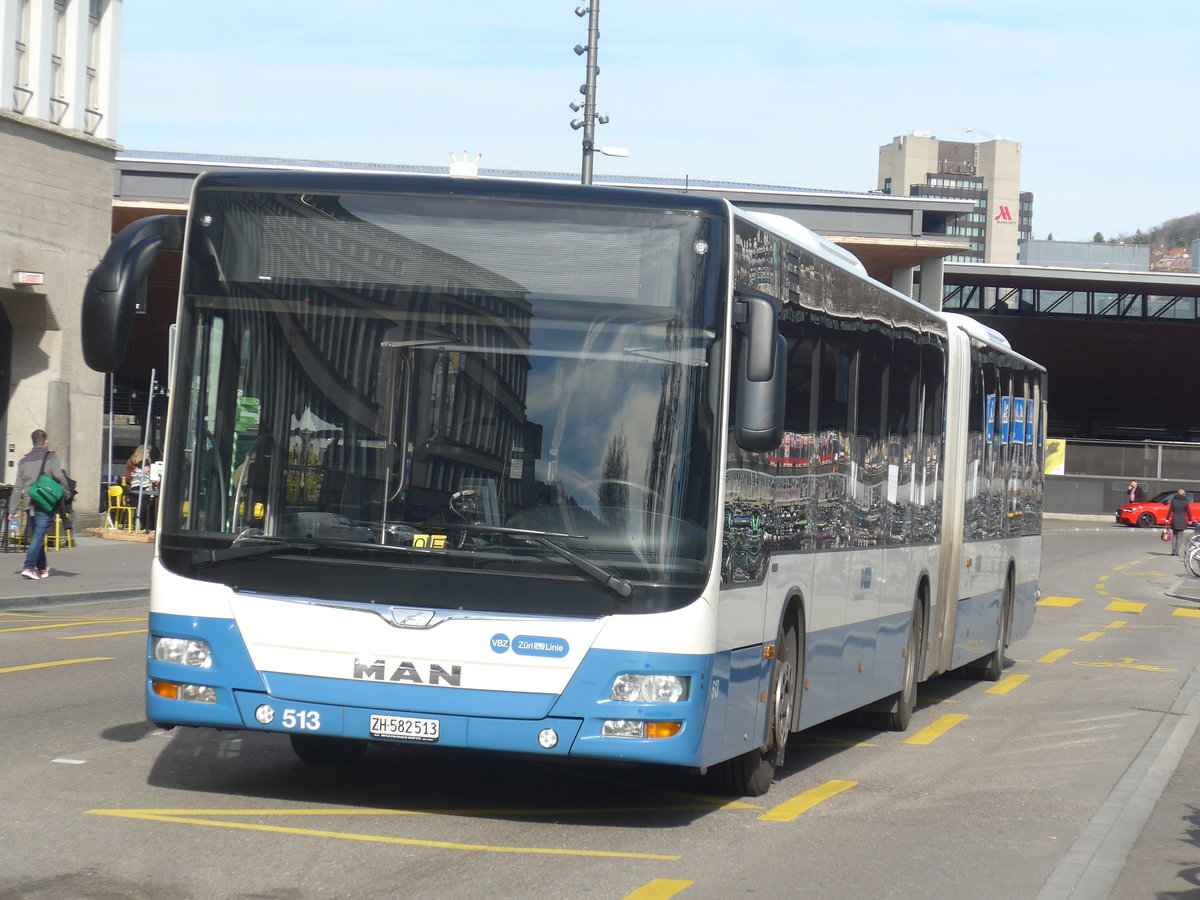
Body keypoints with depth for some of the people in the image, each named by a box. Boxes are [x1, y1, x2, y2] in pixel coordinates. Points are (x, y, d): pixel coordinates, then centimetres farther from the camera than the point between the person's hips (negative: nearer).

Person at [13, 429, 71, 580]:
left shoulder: (24, 460, 13)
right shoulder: (51, 457, -3)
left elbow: (18, 487, 12)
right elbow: (60, 477, -13)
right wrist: (67, 494, 1)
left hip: (30, 504, 5)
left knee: (36, 535, 17)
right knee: (39, 535, -8)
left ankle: (42, 568, 25)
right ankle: (29, 567, -18)